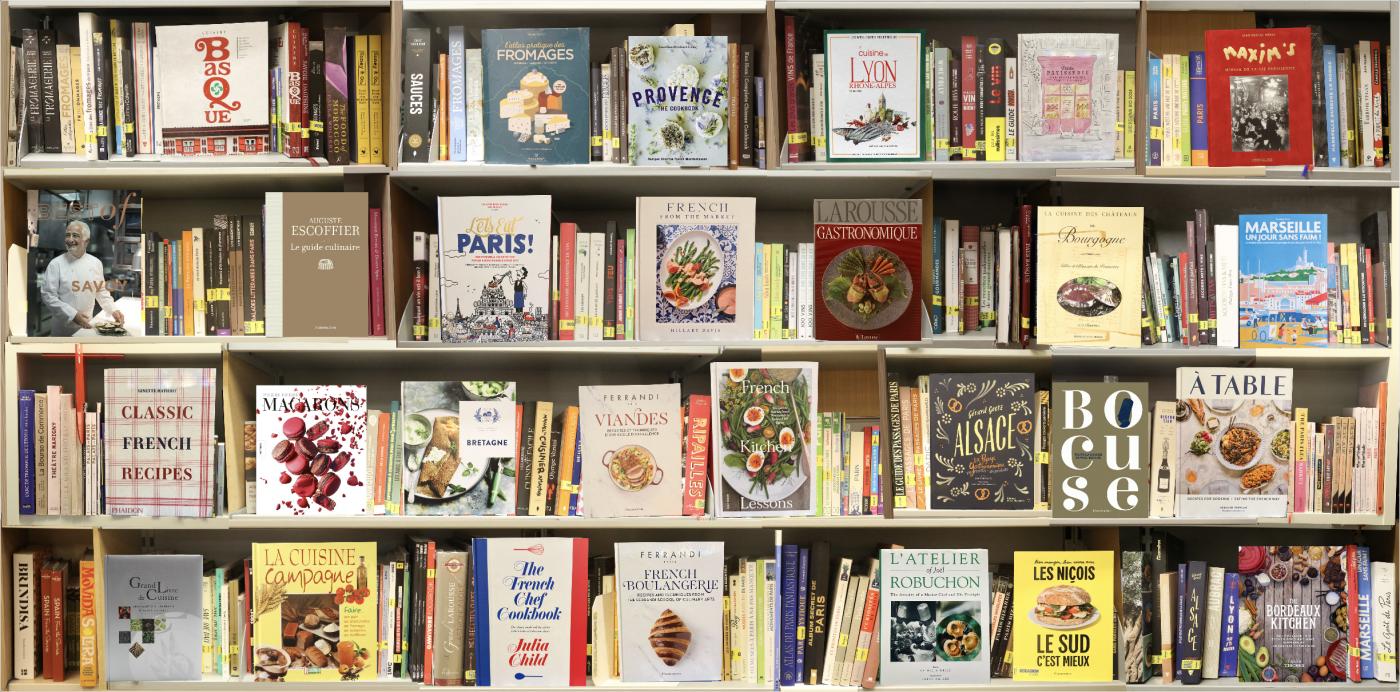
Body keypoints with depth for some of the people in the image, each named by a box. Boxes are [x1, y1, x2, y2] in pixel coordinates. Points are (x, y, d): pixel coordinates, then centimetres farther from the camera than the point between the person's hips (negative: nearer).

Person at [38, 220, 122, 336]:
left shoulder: (96, 263, 4)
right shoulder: (56, 264, -9)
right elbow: (48, 295, -12)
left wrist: (113, 310, -1)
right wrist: (73, 315, -21)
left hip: (87, 325, 3)